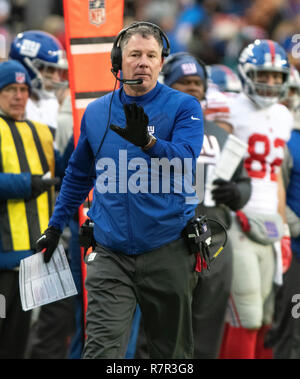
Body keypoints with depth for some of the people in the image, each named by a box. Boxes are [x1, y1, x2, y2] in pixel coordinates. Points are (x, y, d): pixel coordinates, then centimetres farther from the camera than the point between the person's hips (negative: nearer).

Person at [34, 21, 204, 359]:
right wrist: (55, 226, 24)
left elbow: (185, 161, -19)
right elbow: (78, 174, 23)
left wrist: (148, 142, -37)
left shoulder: (183, 107, -2)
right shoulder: (96, 112, 9)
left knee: (172, 350, 9)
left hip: (168, 252, -2)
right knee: (102, 348, -11)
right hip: (111, 255, 2)